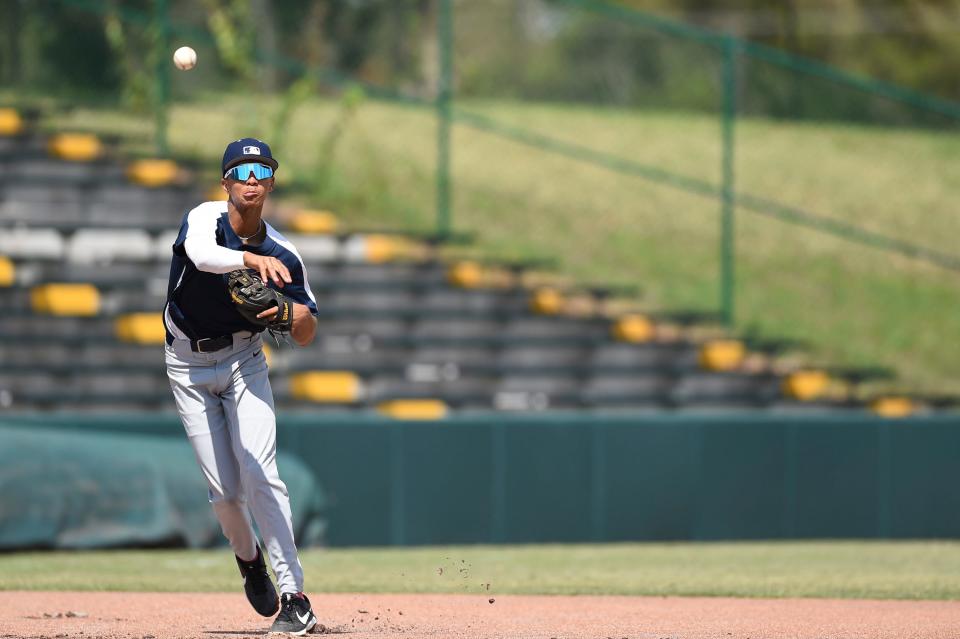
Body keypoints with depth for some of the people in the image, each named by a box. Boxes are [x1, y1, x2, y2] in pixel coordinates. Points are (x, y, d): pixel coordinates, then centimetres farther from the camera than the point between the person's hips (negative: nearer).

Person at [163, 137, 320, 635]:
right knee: (224, 488, -2)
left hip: (243, 362, 0)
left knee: (258, 473, -16)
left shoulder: (281, 254, -11)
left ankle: (294, 597, -17)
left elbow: (305, 336, -6)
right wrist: (252, 259, -59)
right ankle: (248, 557, 31)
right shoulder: (204, 219, -17)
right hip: (188, 366, 0)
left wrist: (290, 311, -28)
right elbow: (201, 254, -42)